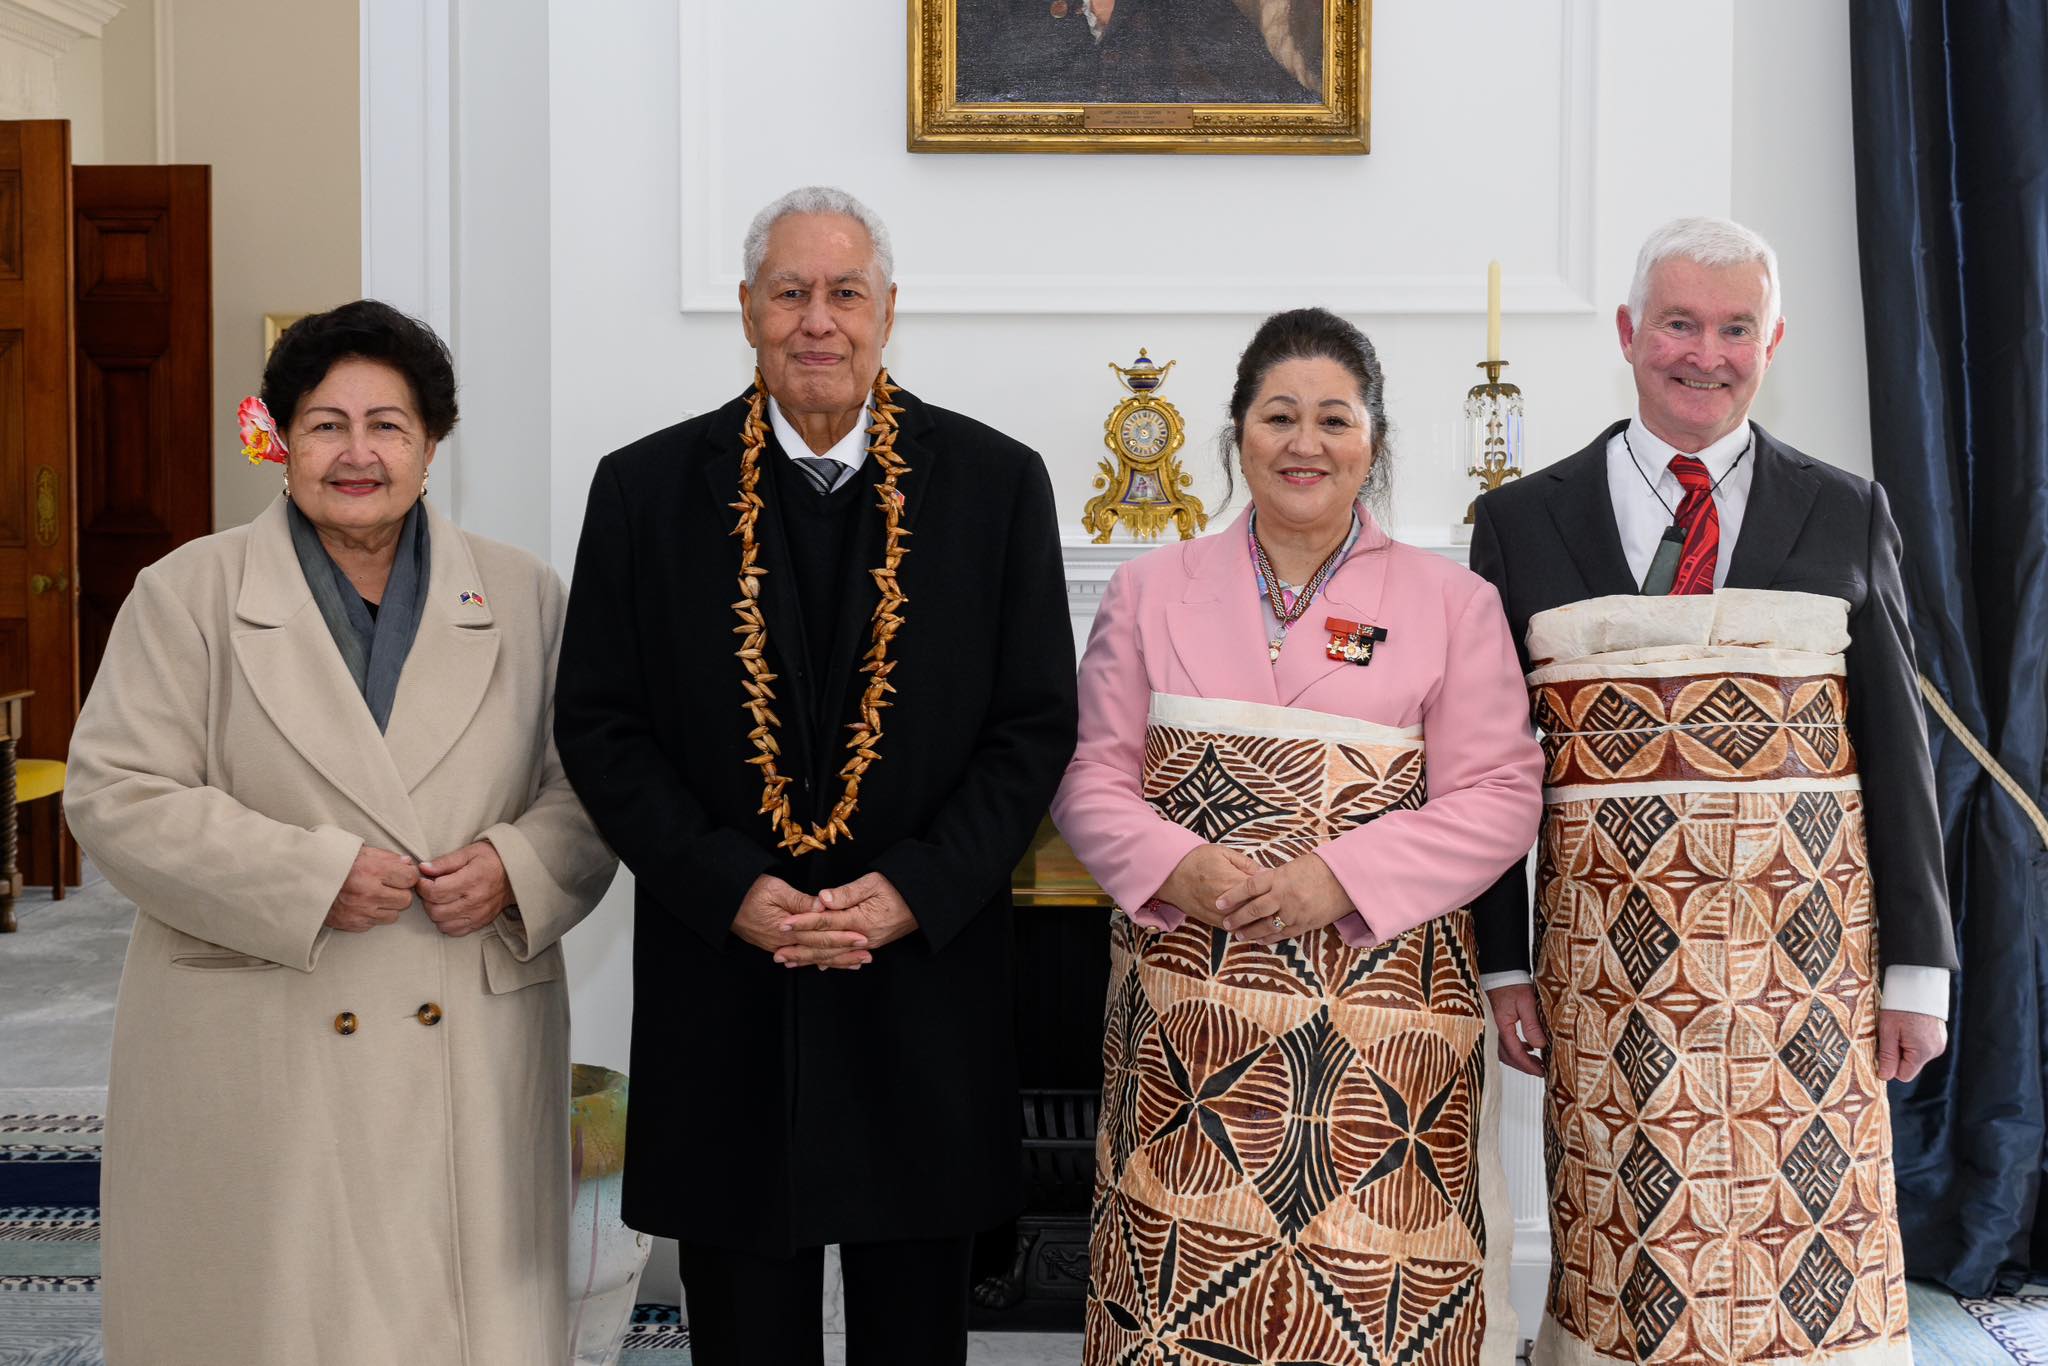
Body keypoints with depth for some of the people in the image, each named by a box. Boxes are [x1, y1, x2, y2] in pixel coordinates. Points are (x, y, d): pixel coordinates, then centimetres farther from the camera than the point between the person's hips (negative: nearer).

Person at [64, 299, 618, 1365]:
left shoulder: (524, 599, 7)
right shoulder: (188, 596, 1)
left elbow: (594, 789, 9)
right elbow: (116, 796, -5)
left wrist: (516, 870, -11)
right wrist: (308, 877, -15)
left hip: (468, 1063, 2)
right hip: (257, 1067, -1)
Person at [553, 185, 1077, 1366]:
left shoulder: (996, 481, 1)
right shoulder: (646, 489, 2)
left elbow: (1036, 724, 0)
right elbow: (601, 727, 1)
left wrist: (917, 889, -12)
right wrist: (730, 890, -11)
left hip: (927, 977, 0)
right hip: (721, 981, 0)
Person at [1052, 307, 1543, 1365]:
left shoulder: (1451, 602, 6)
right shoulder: (1152, 590, 10)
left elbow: (1499, 796, 0)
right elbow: (1094, 775, 8)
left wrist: (1342, 877, -14)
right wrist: (1177, 867, -11)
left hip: (1380, 1017, -1)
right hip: (1186, 1016, 2)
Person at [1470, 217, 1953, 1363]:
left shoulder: (1847, 516, 8)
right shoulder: (1524, 522, 5)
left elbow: (1897, 744, 7)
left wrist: (1919, 965, 4)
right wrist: (1502, 962, 1)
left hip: (1805, 947, 1)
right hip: (1607, 949, 0)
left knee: (1814, 1256, 4)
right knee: (1625, 1259, 4)